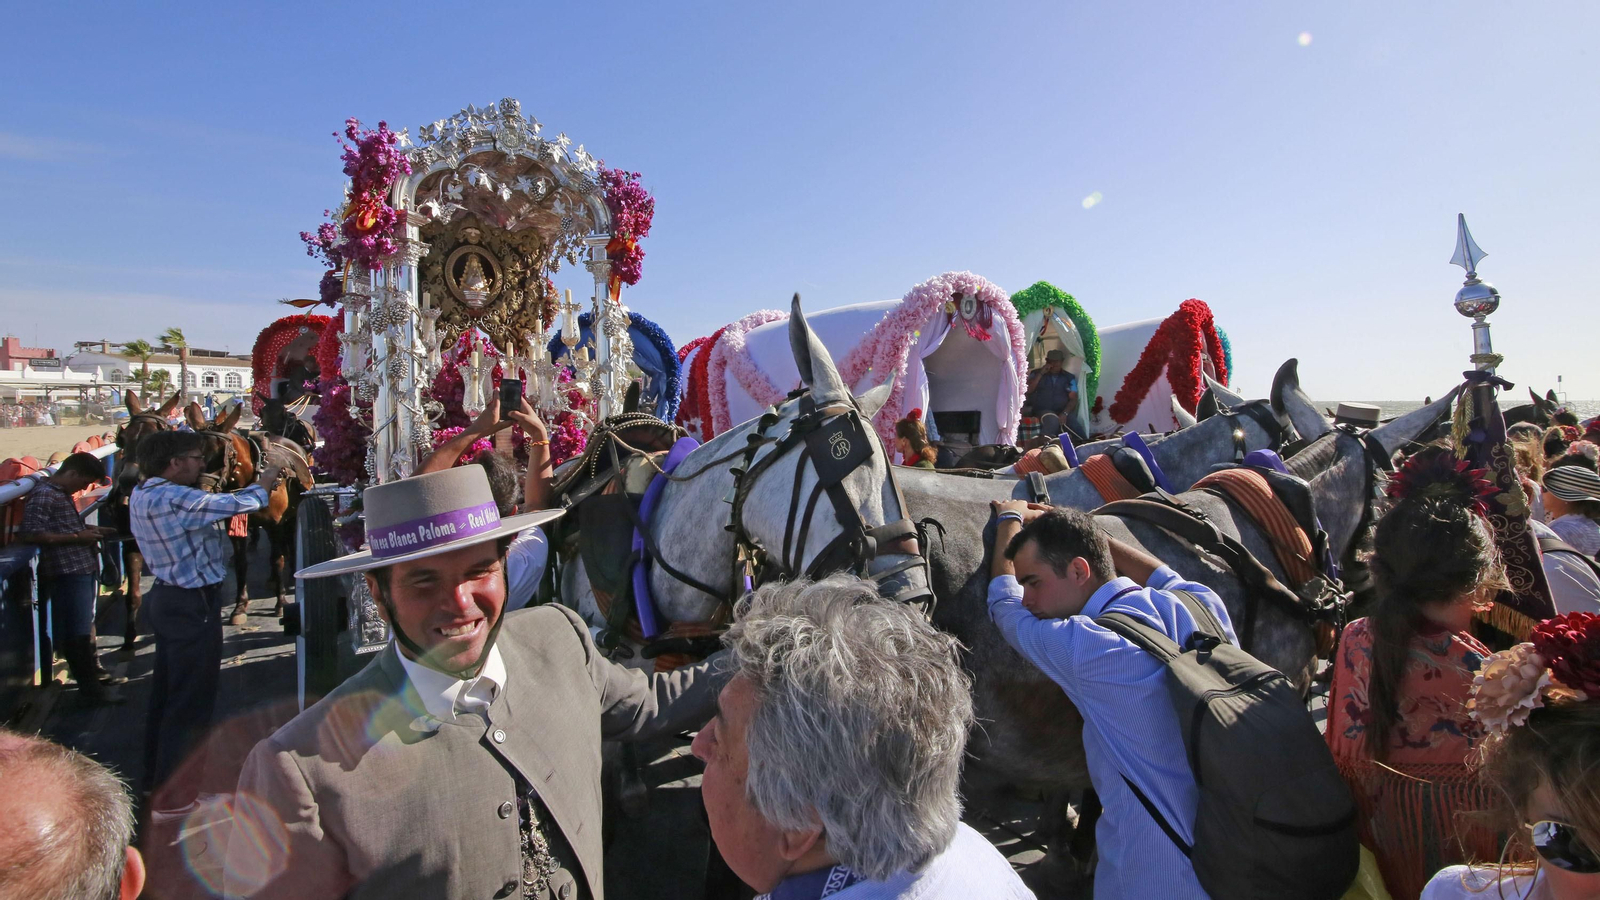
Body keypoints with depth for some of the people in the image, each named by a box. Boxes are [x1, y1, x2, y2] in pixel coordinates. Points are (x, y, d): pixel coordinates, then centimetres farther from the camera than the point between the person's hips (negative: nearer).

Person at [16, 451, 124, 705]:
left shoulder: (63, 493, 16)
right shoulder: (43, 495, -14)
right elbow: (31, 534, -22)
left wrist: (90, 531, 12)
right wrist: (77, 537, -19)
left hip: (85, 568, 10)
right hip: (68, 573, -10)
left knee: (86, 627, 21)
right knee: (76, 632, -2)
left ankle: (94, 672, 34)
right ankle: (89, 687, 4)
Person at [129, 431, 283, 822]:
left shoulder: (143, 493, 7)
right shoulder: (171, 498, -24)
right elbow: (237, 505, -26)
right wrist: (264, 483, -7)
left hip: (168, 597, 10)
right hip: (193, 604, -10)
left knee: (167, 691, 20)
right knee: (190, 698, -1)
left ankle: (158, 778, 35)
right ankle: (172, 797, 7)